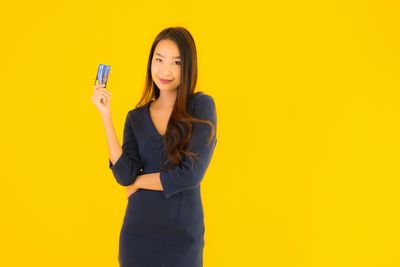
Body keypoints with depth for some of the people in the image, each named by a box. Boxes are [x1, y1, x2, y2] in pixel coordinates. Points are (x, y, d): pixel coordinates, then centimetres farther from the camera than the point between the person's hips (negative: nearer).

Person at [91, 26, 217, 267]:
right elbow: (124, 176, -9)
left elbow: (191, 174, -16)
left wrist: (138, 181, -4)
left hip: (183, 233, -2)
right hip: (138, 231, 3)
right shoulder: (136, 117, 4)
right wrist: (106, 116, -11)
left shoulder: (202, 106, -7)